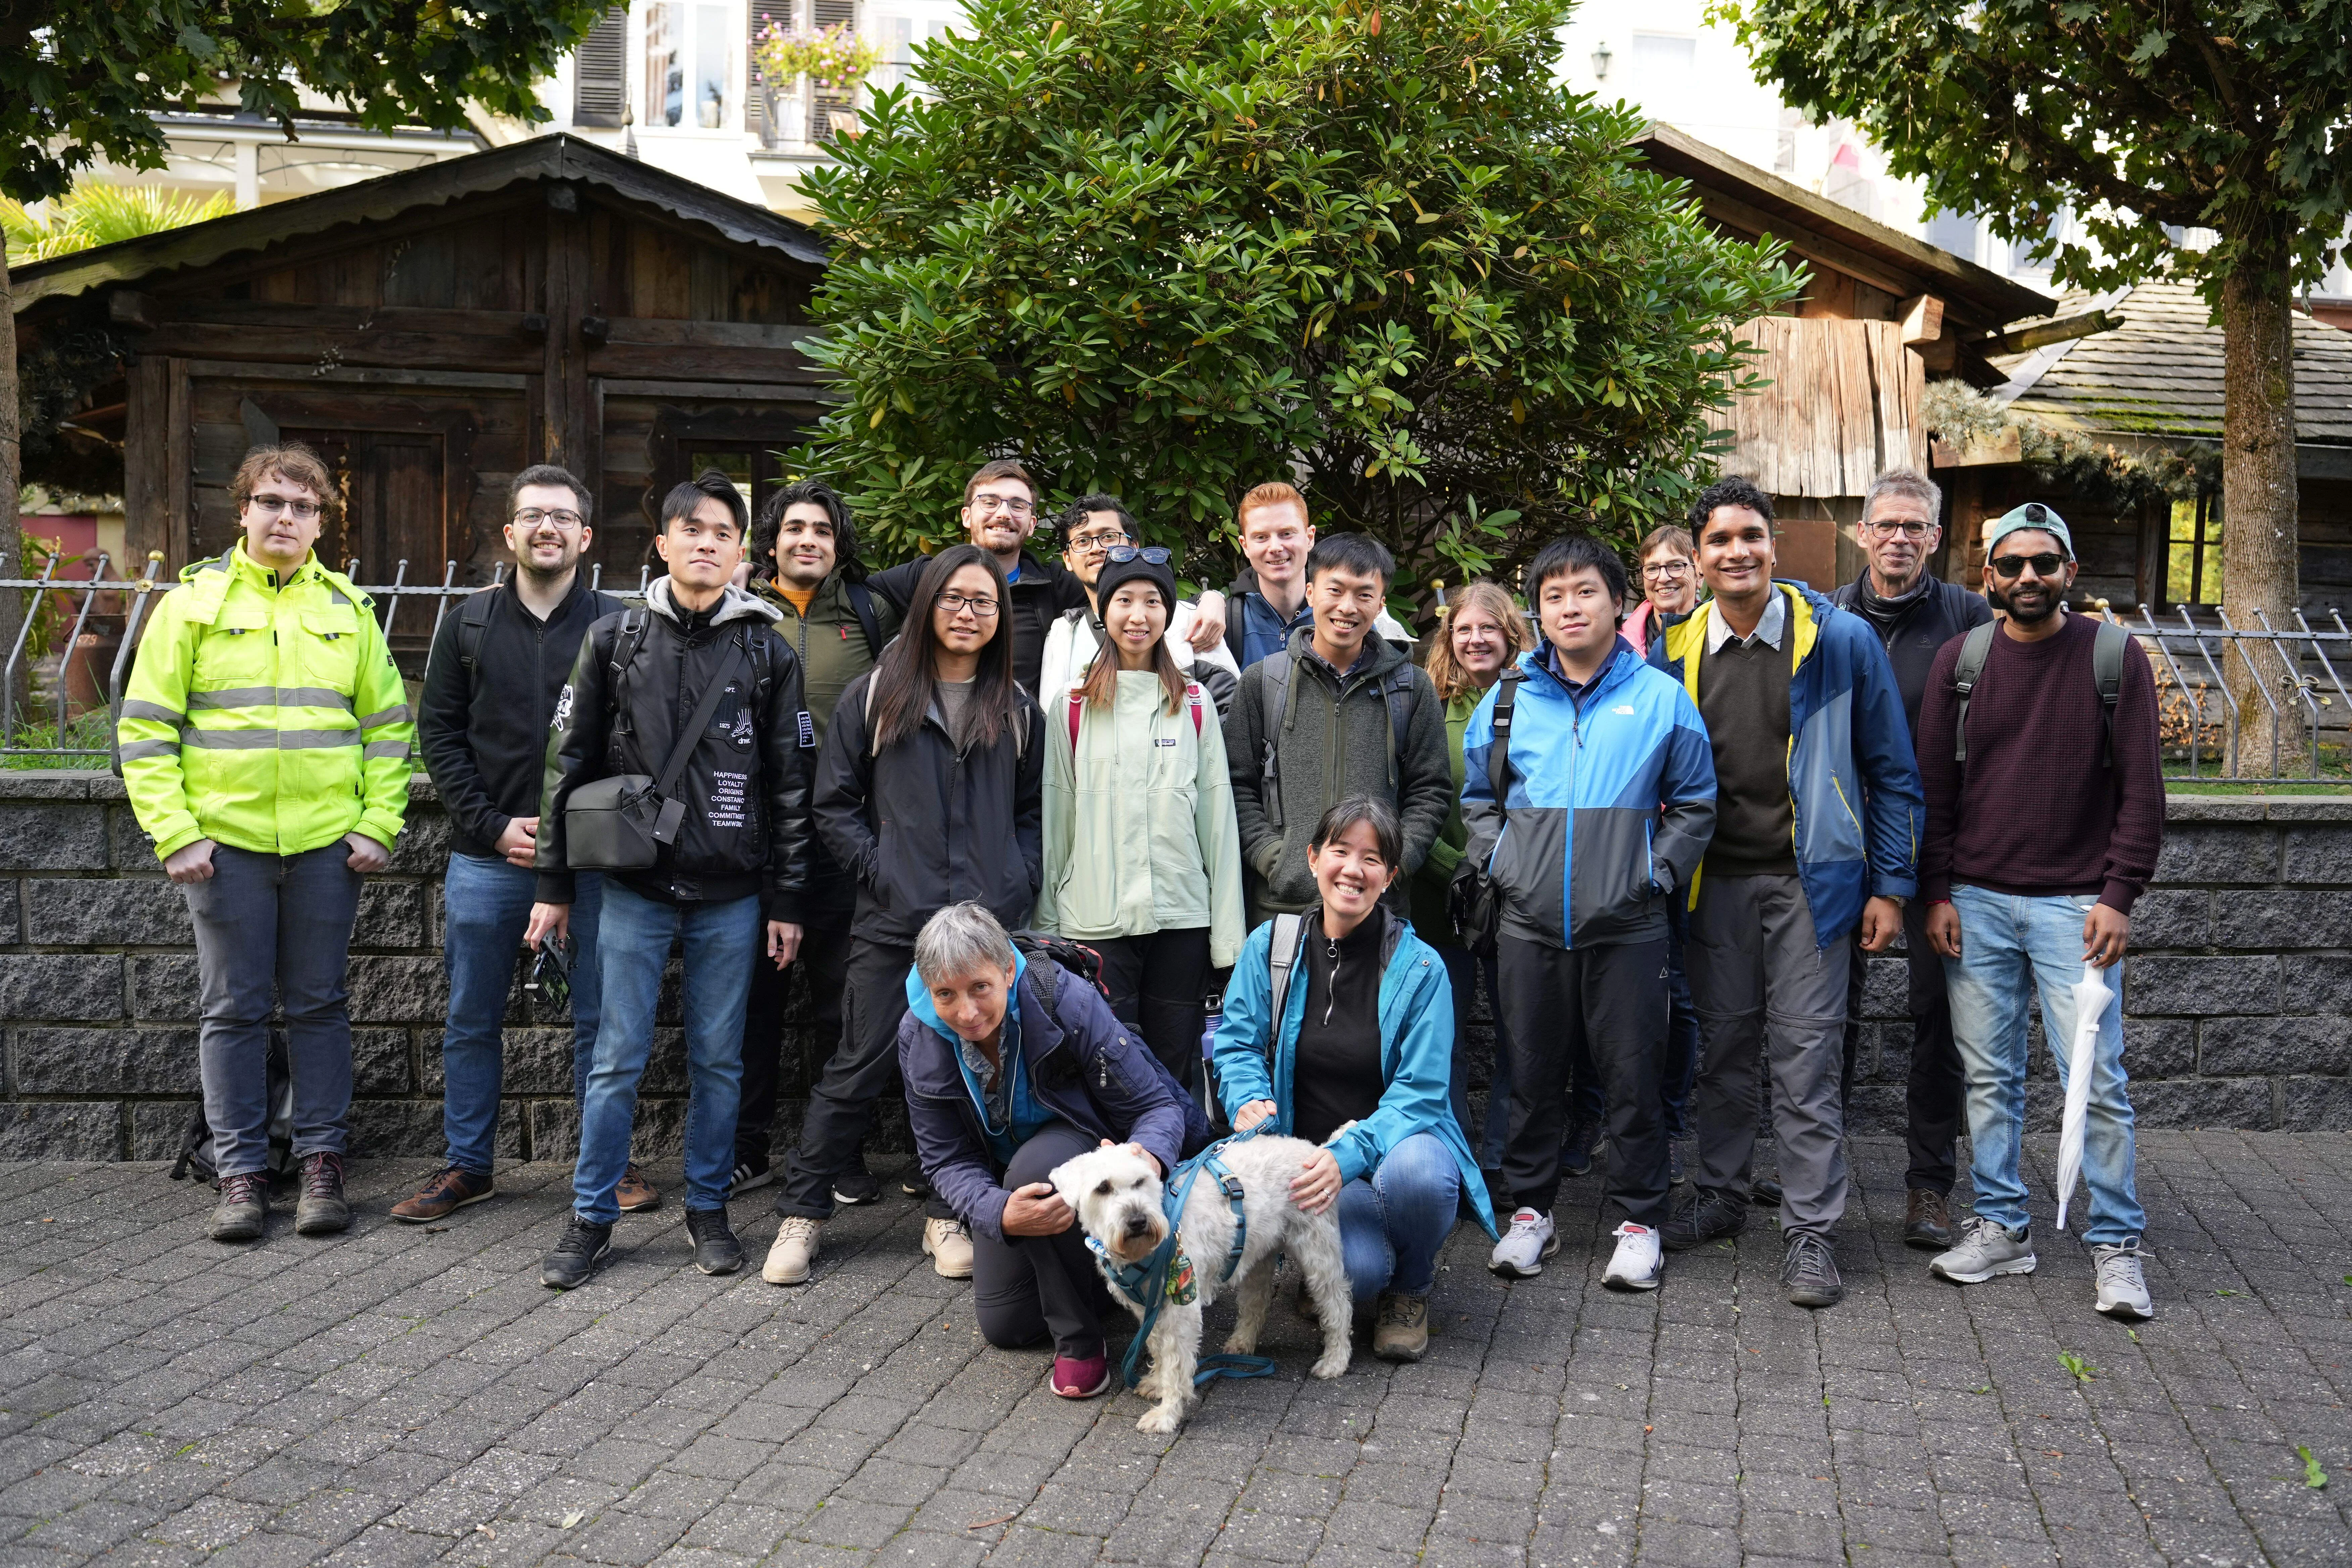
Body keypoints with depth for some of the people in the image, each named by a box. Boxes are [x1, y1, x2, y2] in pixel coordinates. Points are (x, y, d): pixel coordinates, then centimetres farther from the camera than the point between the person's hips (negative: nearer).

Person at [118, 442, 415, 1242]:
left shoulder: (348, 609, 8)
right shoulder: (193, 601, 2)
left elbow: (389, 726, 10)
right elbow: (145, 728, 0)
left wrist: (378, 823, 0)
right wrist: (174, 833, -8)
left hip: (327, 842, 1)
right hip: (224, 840, -1)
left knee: (320, 1003, 7)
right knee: (233, 1009, 5)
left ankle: (322, 1163, 16)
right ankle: (241, 1173, 14)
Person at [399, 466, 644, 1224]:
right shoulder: (470, 623, 7)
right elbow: (438, 732, 5)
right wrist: (492, 825, -6)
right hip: (485, 859, 2)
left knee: (600, 1018, 5)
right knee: (472, 1022, 10)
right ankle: (466, 1166, 23)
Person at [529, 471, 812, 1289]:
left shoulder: (768, 652, 4)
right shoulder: (615, 639, 4)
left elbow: (789, 783, 4)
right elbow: (569, 763, 6)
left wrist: (786, 899, 1)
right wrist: (554, 884, 3)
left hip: (731, 895, 0)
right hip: (634, 889, 0)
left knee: (718, 1060, 9)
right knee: (617, 1059, 4)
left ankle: (708, 1206, 24)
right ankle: (592, 1216, 17)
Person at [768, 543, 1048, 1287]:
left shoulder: (1018, 711, 12)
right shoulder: (875, 697, 5)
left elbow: (1034, 811, 16)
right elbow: (834, 804, 5)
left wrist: (1018, 884, 2)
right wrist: (879, 870, -6)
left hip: (989, 924, 2)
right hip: (893, 921, -2)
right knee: (858, 1068, 0)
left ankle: (948, 1217, 22)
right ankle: (801, 1213, 14)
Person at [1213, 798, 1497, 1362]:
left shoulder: (1420, 967, -8)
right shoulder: (1270, 946, -1)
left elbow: (1420, 1093, -13)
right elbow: (1238, 1043, 4)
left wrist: (1351, 1153, -30)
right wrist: (1250, 1101, -20)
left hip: (1396, 1143, 0)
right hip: (1310, 1156, 0)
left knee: (1415, 1170, -39)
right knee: (1356, 1272, -30)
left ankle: (1411, 1289, -3)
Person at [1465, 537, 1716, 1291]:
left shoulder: (1661, 698, 2)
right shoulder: (1508, 699, 6)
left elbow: (1694, 804, 8)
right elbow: (1478, 796, 17)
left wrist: (1658, 872, -3)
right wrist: (1496, 862, 4)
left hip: (1626, 923, -2)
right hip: (1529, 919, 2)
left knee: (1633, 1072, 4)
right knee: (1532, 1068, 10)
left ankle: (1640, 1220, 18)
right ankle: (1530, 1209, 24)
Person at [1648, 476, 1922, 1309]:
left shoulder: (1841, 639, -4)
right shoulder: (1673, 653, 3)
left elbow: (1892, 771, 1)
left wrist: (1891, 886, -2)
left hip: (1807, 880, -3)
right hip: (1716, 882, 3)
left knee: (1805, 1056, -1)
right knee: (1724, 1044, 13)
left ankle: (1810, 1231, 8)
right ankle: (1719, 1193, 29)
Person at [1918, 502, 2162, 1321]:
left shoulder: (2116, 656, 0)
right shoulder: (1961, 659, 5)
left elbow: (2141, 788, -2)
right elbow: (1933, 784, 7)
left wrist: (2119, 896, -9)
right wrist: (1937, 894, 1)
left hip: (2074, 905, -2)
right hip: (1976, 904, 2)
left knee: (2096, 1081, -1)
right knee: (1989, 1076, 9)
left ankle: (2116, 1244, 12)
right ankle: (2001, 1227, 21)